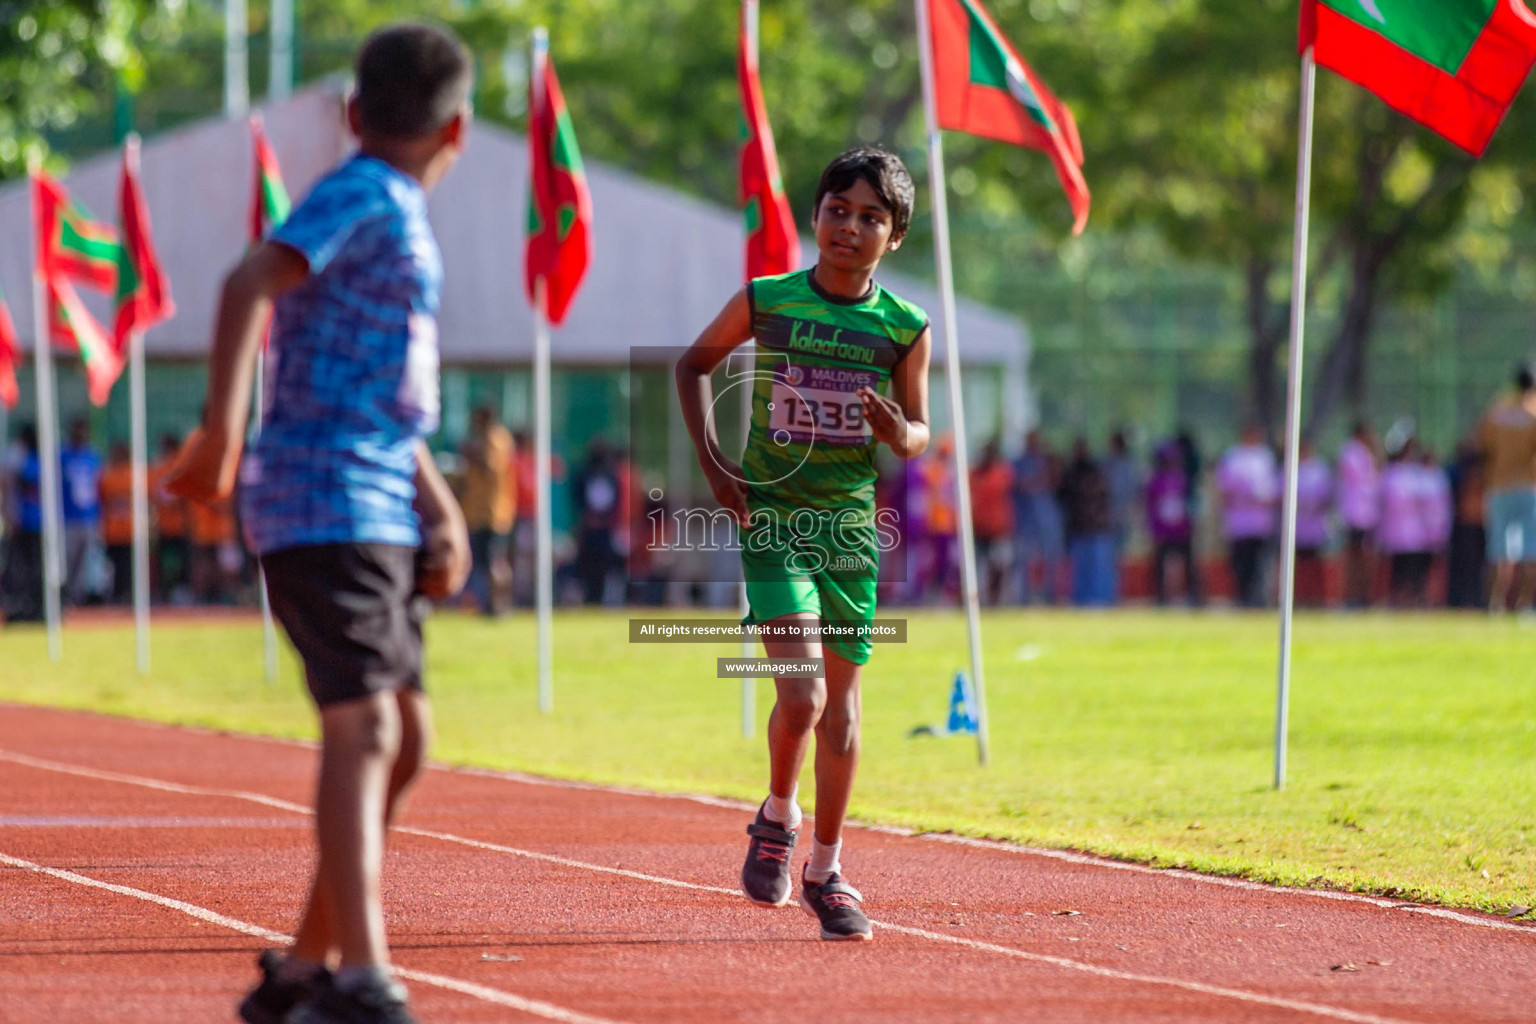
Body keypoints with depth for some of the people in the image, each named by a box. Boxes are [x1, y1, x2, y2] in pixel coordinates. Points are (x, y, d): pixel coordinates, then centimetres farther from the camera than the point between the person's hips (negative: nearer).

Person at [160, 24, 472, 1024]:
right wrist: (222, 431, -34)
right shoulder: (364, 198, -9)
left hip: (377, 515, 10)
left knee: (404, 739, 13)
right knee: (364, 725, -20)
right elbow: (250, 283, -25)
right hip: (325, 505, -10)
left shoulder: (400, 219, 21)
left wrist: (439, 505, 21)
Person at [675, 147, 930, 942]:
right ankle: (777, 818, 13)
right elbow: (694, 363, 12)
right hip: (772, 516, -2)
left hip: (851, 523, 2)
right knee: (801, 695, -15)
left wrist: (901, 436, -15)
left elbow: (920, 432, 10)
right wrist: (711, 461, 2)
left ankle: (825, 869, 20)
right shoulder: (767, 302, -4)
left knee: (839, 704, 7)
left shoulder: (903, 328, -1)